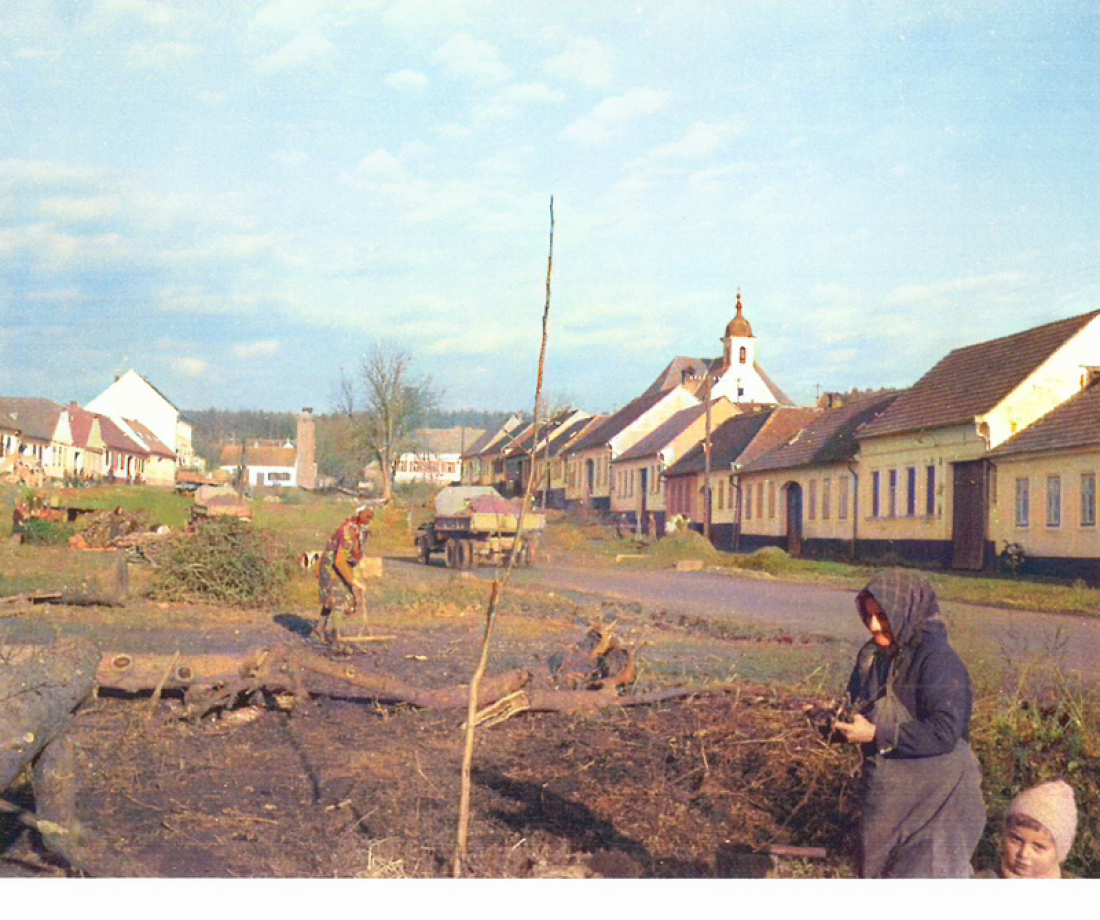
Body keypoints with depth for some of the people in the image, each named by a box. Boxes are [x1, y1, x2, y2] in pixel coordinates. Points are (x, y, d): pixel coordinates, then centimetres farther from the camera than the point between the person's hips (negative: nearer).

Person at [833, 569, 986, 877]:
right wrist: (842, 723, -5)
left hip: (931, 798, -8)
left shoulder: (938, 661, -18)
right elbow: (862, 711, 17)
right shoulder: (873, 656, 5)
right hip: (886, 794, 8)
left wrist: (876, 734, -24)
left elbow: (944, 734, -25)